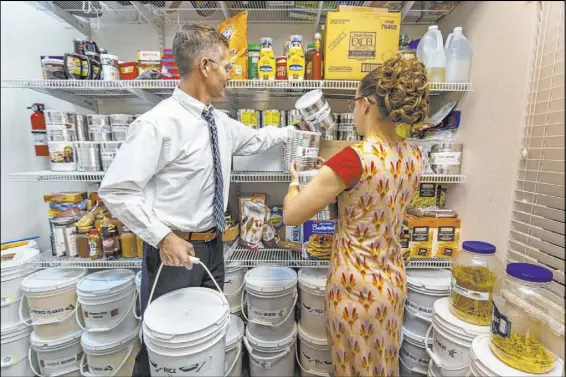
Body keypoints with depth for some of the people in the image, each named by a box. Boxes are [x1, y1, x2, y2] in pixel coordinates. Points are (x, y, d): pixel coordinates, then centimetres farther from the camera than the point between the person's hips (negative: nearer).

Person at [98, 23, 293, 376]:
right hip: (174, 249, -7)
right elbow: (116, 190, -19)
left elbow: (254, 138, 21)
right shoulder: (158, 123, -20)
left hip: (212, 246, 7)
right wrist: (163, 237, -22)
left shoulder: (221, 122, 3)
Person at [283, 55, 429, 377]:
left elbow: (291, 215, -21)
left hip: (357, 286, -7)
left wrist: (296, 181, -1)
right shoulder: (413, 156, -3)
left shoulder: (355, 159, -26)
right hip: (394, 281, 7)